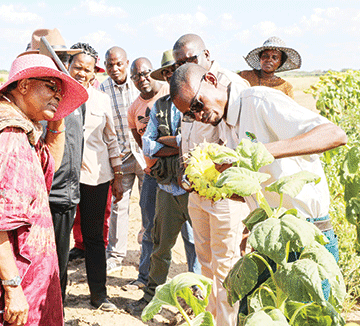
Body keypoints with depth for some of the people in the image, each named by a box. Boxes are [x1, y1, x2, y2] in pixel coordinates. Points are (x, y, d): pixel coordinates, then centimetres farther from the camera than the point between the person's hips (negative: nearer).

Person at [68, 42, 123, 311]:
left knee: (94, 236, 9)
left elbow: (111, 140, 14)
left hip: (96, 176, 2)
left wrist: (117, 177, 11)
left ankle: (99, 293, 20)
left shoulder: (101, 99, 10)